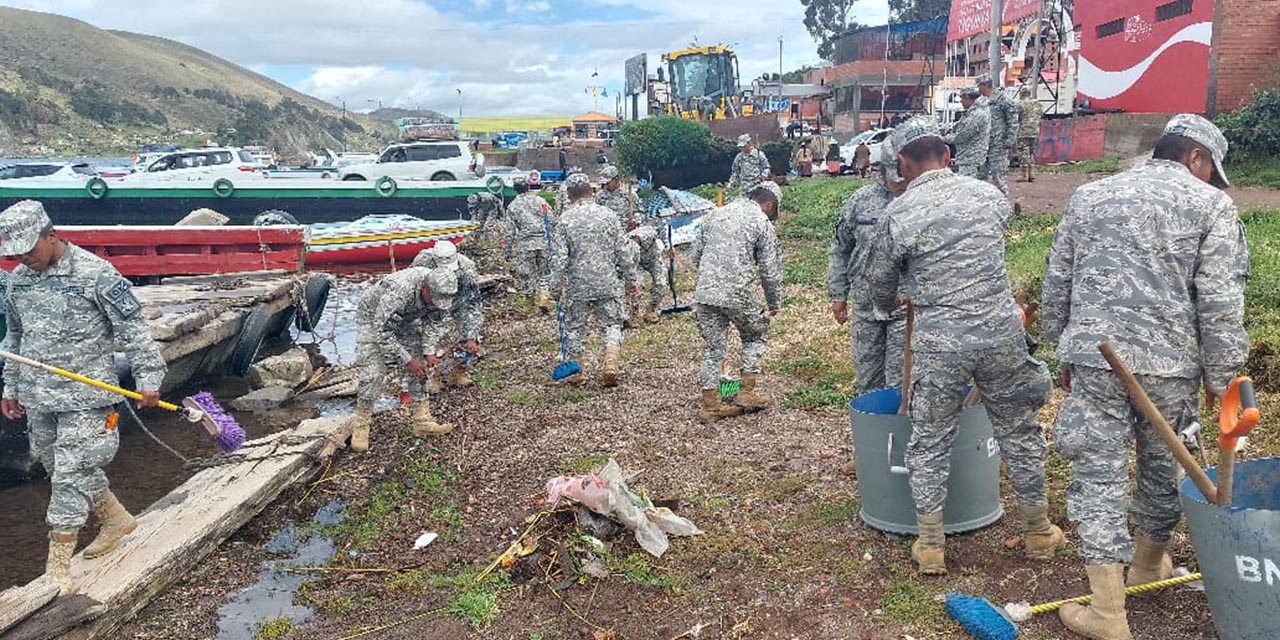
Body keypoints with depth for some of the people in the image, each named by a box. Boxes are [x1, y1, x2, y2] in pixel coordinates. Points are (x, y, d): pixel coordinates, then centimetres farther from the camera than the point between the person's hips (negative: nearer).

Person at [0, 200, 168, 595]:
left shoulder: (95, 273, -13)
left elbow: (132, 327, -11)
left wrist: (148, 377, -13)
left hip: (85, 395, -7)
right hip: (37, 398, 7)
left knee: (71, 473, -5)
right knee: (58, 468, 16)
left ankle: (58, 565, 4)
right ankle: (117, 521, 35)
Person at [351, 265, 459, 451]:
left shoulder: (440, 291, -24)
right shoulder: (398, 290, -43)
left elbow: (434, 321, -5)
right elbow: (381, 330, -35)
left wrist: (429, 352, -16)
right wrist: (406, 360, -31)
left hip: (405, 321, 6)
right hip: (373, 319, -6)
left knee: (421, 369, -2)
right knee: (372, 374, -15)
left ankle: (422, 421, 6)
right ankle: (360, 427, -3)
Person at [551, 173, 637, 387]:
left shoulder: (566, 219, -5)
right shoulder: (607, 215, 0)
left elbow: (559, 257, -7)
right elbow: (622, 251, 3)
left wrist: (556, 286, 1)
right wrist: (630, 279, 12)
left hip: (578, 285, -1)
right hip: (608, 283, 1)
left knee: (575, 326, 13)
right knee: (611, 324, 8)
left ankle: (575, 371, 20)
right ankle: (611, 364, -9)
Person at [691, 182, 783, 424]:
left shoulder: (714, 215, 14)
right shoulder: (762, 223, -1)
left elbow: (696, 256, 17)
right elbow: (770, 272, 0)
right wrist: (773, 304, 13)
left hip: (705, 293, 4)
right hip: (739, 295, -4)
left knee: (711, 347, 12)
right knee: (755, 335, 20)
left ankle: (710, 404, 14)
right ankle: (747, 392, 16)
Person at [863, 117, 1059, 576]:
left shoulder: (898, 214, -6)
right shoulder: (989, 195, 5)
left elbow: (879, 281, 7)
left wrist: (890, 306, 30)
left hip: (938, 342, -3)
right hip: (1001, 332, 3)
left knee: (929, 442, 10)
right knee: (1019, 433, 18)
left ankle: (930, 546, 18)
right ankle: (1038, 532, 32)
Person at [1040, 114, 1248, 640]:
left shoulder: (1088, 197, 12)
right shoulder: (1211, 204, 1)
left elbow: (1056, 286, 12)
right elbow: (1220, 303, -5)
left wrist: (1065, 353, 20)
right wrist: (1220, 375, 3)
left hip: (1094, 357, 1)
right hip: (1170, 362, -1)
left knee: (1099, 472, 2)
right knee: (1163, 465, 19)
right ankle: (1149, 563, 41)